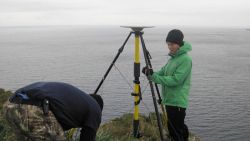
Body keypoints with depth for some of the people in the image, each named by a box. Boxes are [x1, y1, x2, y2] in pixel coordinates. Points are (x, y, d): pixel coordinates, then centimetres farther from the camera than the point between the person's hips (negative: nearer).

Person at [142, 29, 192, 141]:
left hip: (177, 102, -9)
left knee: (177, 132, -3)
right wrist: (151, 73, -10)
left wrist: (154, 76, -22)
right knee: (172, 129, 19)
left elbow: (176, 80, -22)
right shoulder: (173, 58, 13)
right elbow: (162, 74, 10)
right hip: (169, 100, 9)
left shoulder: (185, 59, -15)